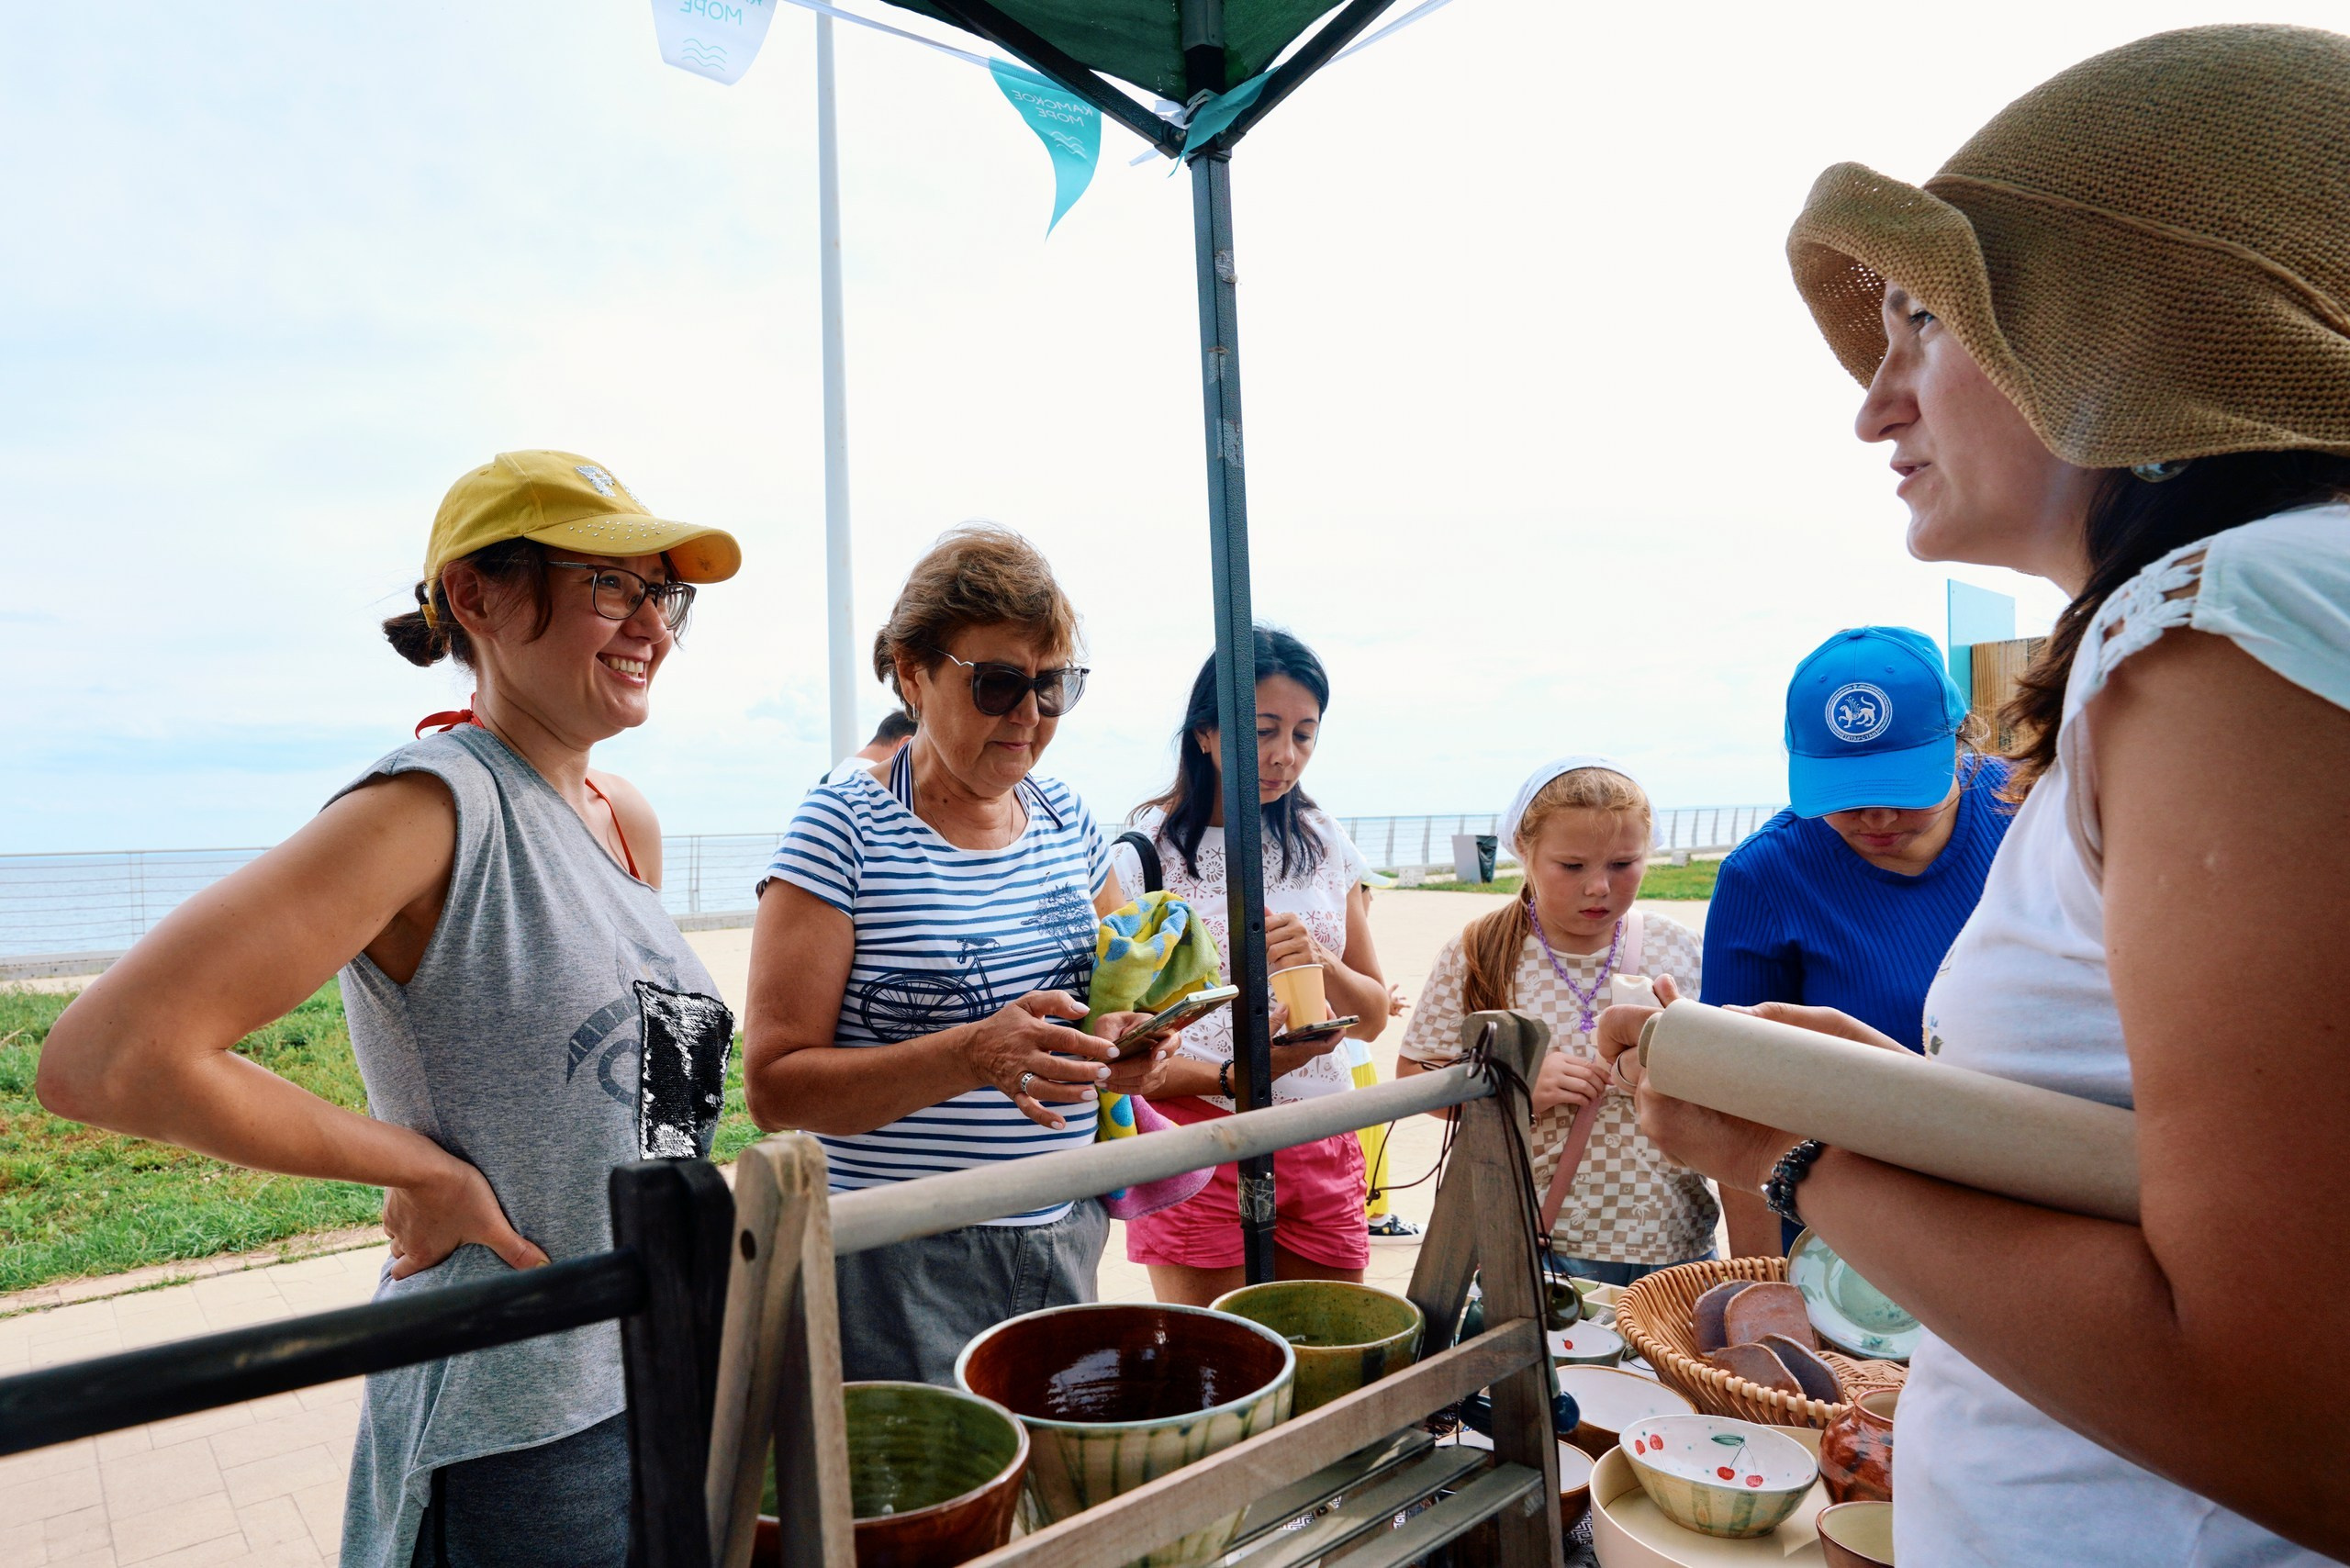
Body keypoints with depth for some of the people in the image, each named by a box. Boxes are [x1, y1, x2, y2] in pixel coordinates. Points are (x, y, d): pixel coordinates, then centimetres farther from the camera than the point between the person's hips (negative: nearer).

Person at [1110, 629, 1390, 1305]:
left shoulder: (1323, 842, 8)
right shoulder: (1146, 852, -7)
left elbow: (1373, 1017, 11)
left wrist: (1319, 961, -9)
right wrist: (1232, 1078, -23)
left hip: (1323, 1150, 5)